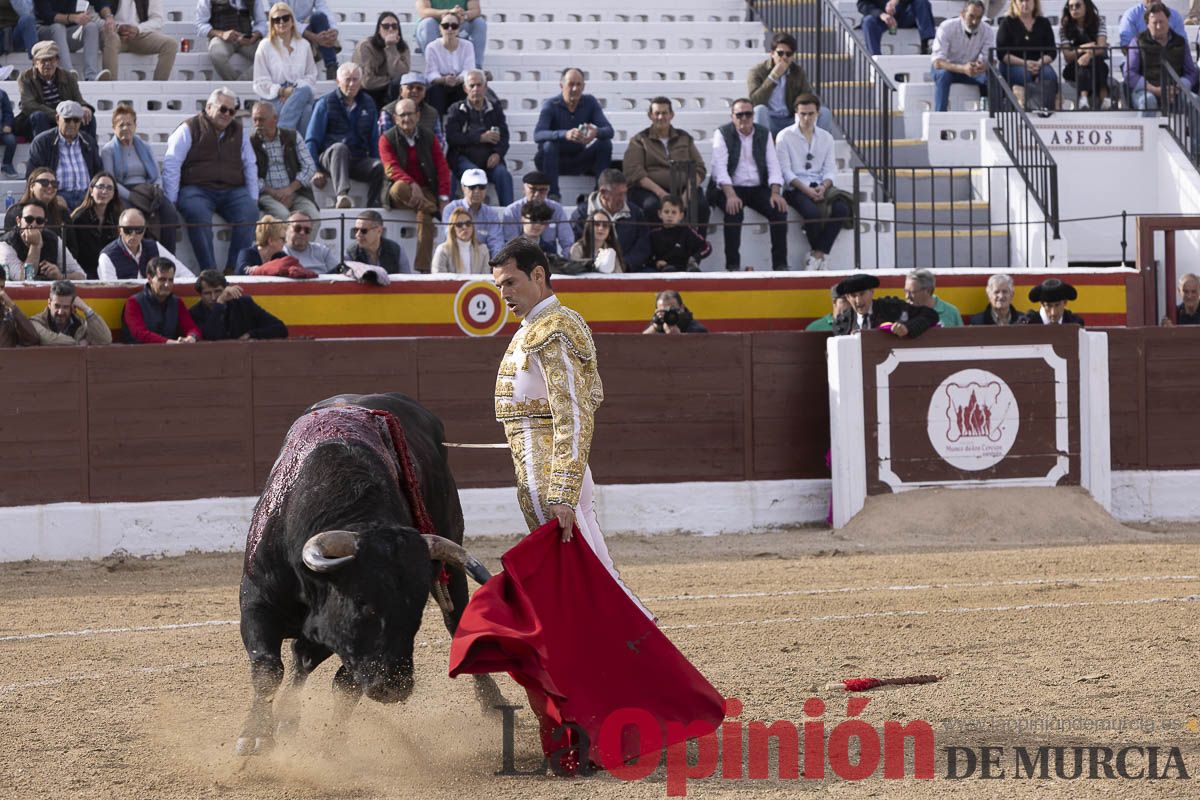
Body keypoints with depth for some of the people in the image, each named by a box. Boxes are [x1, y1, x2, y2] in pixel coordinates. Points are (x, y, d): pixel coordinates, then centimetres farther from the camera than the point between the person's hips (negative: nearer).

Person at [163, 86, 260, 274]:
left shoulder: (239, 132, 20)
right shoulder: (190, 129, 5)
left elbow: (250, 166, 22)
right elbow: (171, 165, -2)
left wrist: (253, 199, 8)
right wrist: (171, 202, -11)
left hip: (232, 191, 4)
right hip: (196, 190, -4)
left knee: (249, 212, -27)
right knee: (198, 214, -37)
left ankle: (233, 270, -26)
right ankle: (209, 271, -36)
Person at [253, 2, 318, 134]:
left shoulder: (304, 45, 14)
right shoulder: (265, 46, 4)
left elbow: (311, 76, 12)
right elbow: (260, 83, 1)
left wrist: (295, 90, -8)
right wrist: (281, 91, -14)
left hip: (299, 94, 3)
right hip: (274, 100, -3)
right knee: (305, 91, -35)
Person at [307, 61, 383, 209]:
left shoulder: (368, 104, 17)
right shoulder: (325, 104, 5)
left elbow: (374, 140, 22)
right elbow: (311, 140, 3)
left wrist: (376, 162, 6)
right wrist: (315, 170, -8)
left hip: (359, 160, 3)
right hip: (329, 159, -3)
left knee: (379, 167, -30)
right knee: (340, 148, -39)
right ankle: (342, 195, -59)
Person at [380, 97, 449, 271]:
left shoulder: (428, 137, 10)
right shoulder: (387, 139, 3)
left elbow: (442, 168, 7)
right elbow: (391, 169, -11)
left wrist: (443, 198, -6)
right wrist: (411, 184, -29)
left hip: (425, 191, 1)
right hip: (399, 195, -1)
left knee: (425, 216, -31)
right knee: (400, 187, -39)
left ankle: (424, 268, -35)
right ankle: (434, 210, -25)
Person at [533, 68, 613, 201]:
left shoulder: (590, 102, -3)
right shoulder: (551, 105, -13)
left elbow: (609, 130, -12)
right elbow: (538, 135, -29)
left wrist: (596, 132, -39)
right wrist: (565, 134, -49)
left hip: (579, 161, 3)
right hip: (556, 160, -3)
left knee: (605, 143, -19)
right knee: (549, 145, -34)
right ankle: (553, 194, -35)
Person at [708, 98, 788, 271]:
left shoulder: (764, 134, 10)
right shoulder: (722, 134, -1)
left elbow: (773, 166, 4)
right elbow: (720, 167, -12)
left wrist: (775, 193, -13)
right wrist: (731, 195, -27)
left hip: (758, 189, 4)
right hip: (730, 188, -4)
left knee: (779, 209, -21)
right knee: (734, 212, -34)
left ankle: (780, 264, -16)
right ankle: (732, 265, -28)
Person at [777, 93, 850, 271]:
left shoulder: (826, 137, 15)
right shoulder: (785, 137, 2)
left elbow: (829, 170, 9)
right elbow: (786, 171, -5)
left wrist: (823, 186, -13)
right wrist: (806, 190, -18)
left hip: (821, 187, 4)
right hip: (796, 189, -4)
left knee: (841, 208, -27)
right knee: (812, 212, -34)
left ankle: (817, 255, -24)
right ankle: (819, 256, -9)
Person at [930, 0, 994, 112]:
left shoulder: (987, 31, -13)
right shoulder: (946, 27, -24)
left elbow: (989, 60, -16)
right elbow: (937, 62, -31)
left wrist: (982, 66, -44)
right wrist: (963, 69, -49)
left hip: (972, 70, 3)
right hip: (947, 67, -3)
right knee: (943, 74, -37)